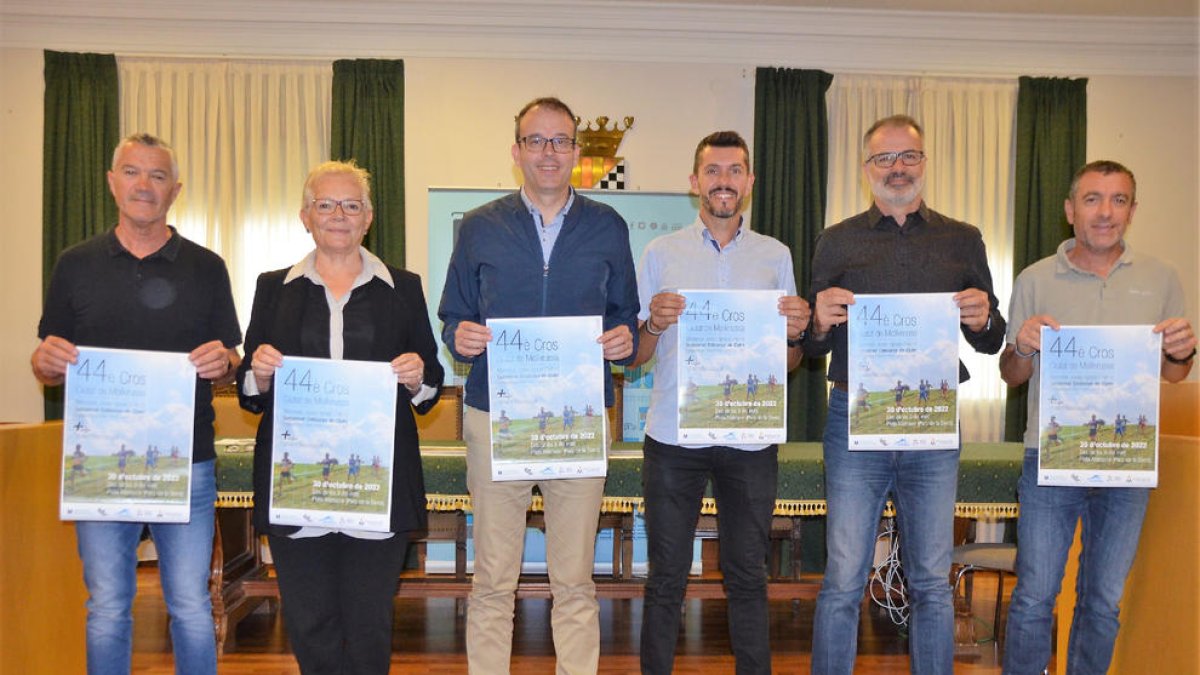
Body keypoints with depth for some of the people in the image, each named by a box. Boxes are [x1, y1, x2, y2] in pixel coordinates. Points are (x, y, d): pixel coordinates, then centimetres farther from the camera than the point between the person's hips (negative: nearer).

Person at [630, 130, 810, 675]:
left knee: (747, 577, 8)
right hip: (673, 434, -1)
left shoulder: (775, 255, 10)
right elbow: (636, 356, 6)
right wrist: (654, 323, -14)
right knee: (666, 577, 4)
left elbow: (788, 364, 11)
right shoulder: (661, 252, 7)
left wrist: (794, 333, -10)